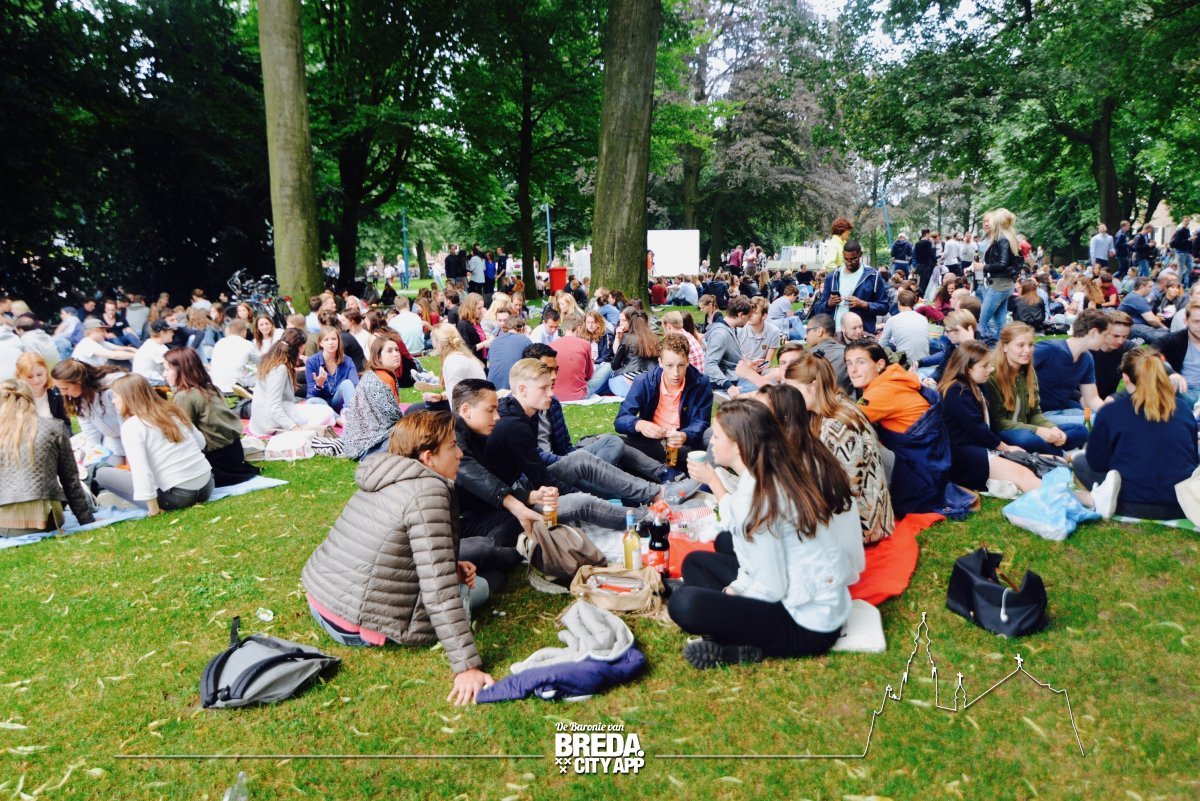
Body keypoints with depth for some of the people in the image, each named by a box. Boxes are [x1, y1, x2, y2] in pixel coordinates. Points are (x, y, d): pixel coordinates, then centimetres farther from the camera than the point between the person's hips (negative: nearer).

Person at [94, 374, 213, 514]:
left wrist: (153, 509, -15)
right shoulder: (173, 411, 10)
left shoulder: (131, 425, -9)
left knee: (102, 474, 7)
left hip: (177, 496, -7)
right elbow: (201, 442, 21)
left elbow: (140, 471, -19)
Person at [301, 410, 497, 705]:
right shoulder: (427, 490, -21)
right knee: (478, 588, 6)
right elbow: (439, 590, -26)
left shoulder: (387, 477, 5)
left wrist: (451, 568, 7)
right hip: (356, 626, -8)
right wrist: (467, 667, -24)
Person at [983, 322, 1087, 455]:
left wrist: (1053, 429, -11)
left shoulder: (1029, 372, 10)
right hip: (1000, 436, -7)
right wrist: (1037, 431, -23)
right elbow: (997, 422, -17)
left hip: (1024, 431, 7)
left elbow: (1035, 413, 10)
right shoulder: (991, 375, -15)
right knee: (1026, 438, -36)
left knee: (1080, 431, 0)